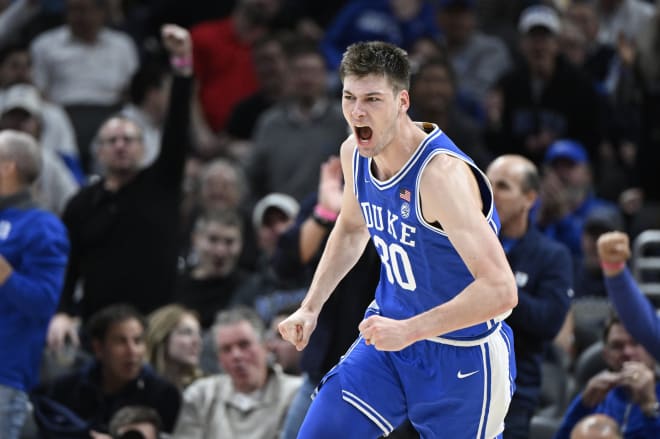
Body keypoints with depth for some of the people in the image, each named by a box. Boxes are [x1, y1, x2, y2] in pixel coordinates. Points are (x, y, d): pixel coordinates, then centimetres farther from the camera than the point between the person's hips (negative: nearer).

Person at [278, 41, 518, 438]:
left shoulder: (441, 174, -30)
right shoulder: (355, 153, -5)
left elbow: (500, 290, -35)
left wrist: (409, 330, -34)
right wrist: (310, 309, 11)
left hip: (461, 358, -7)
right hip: (390, 335, 7)